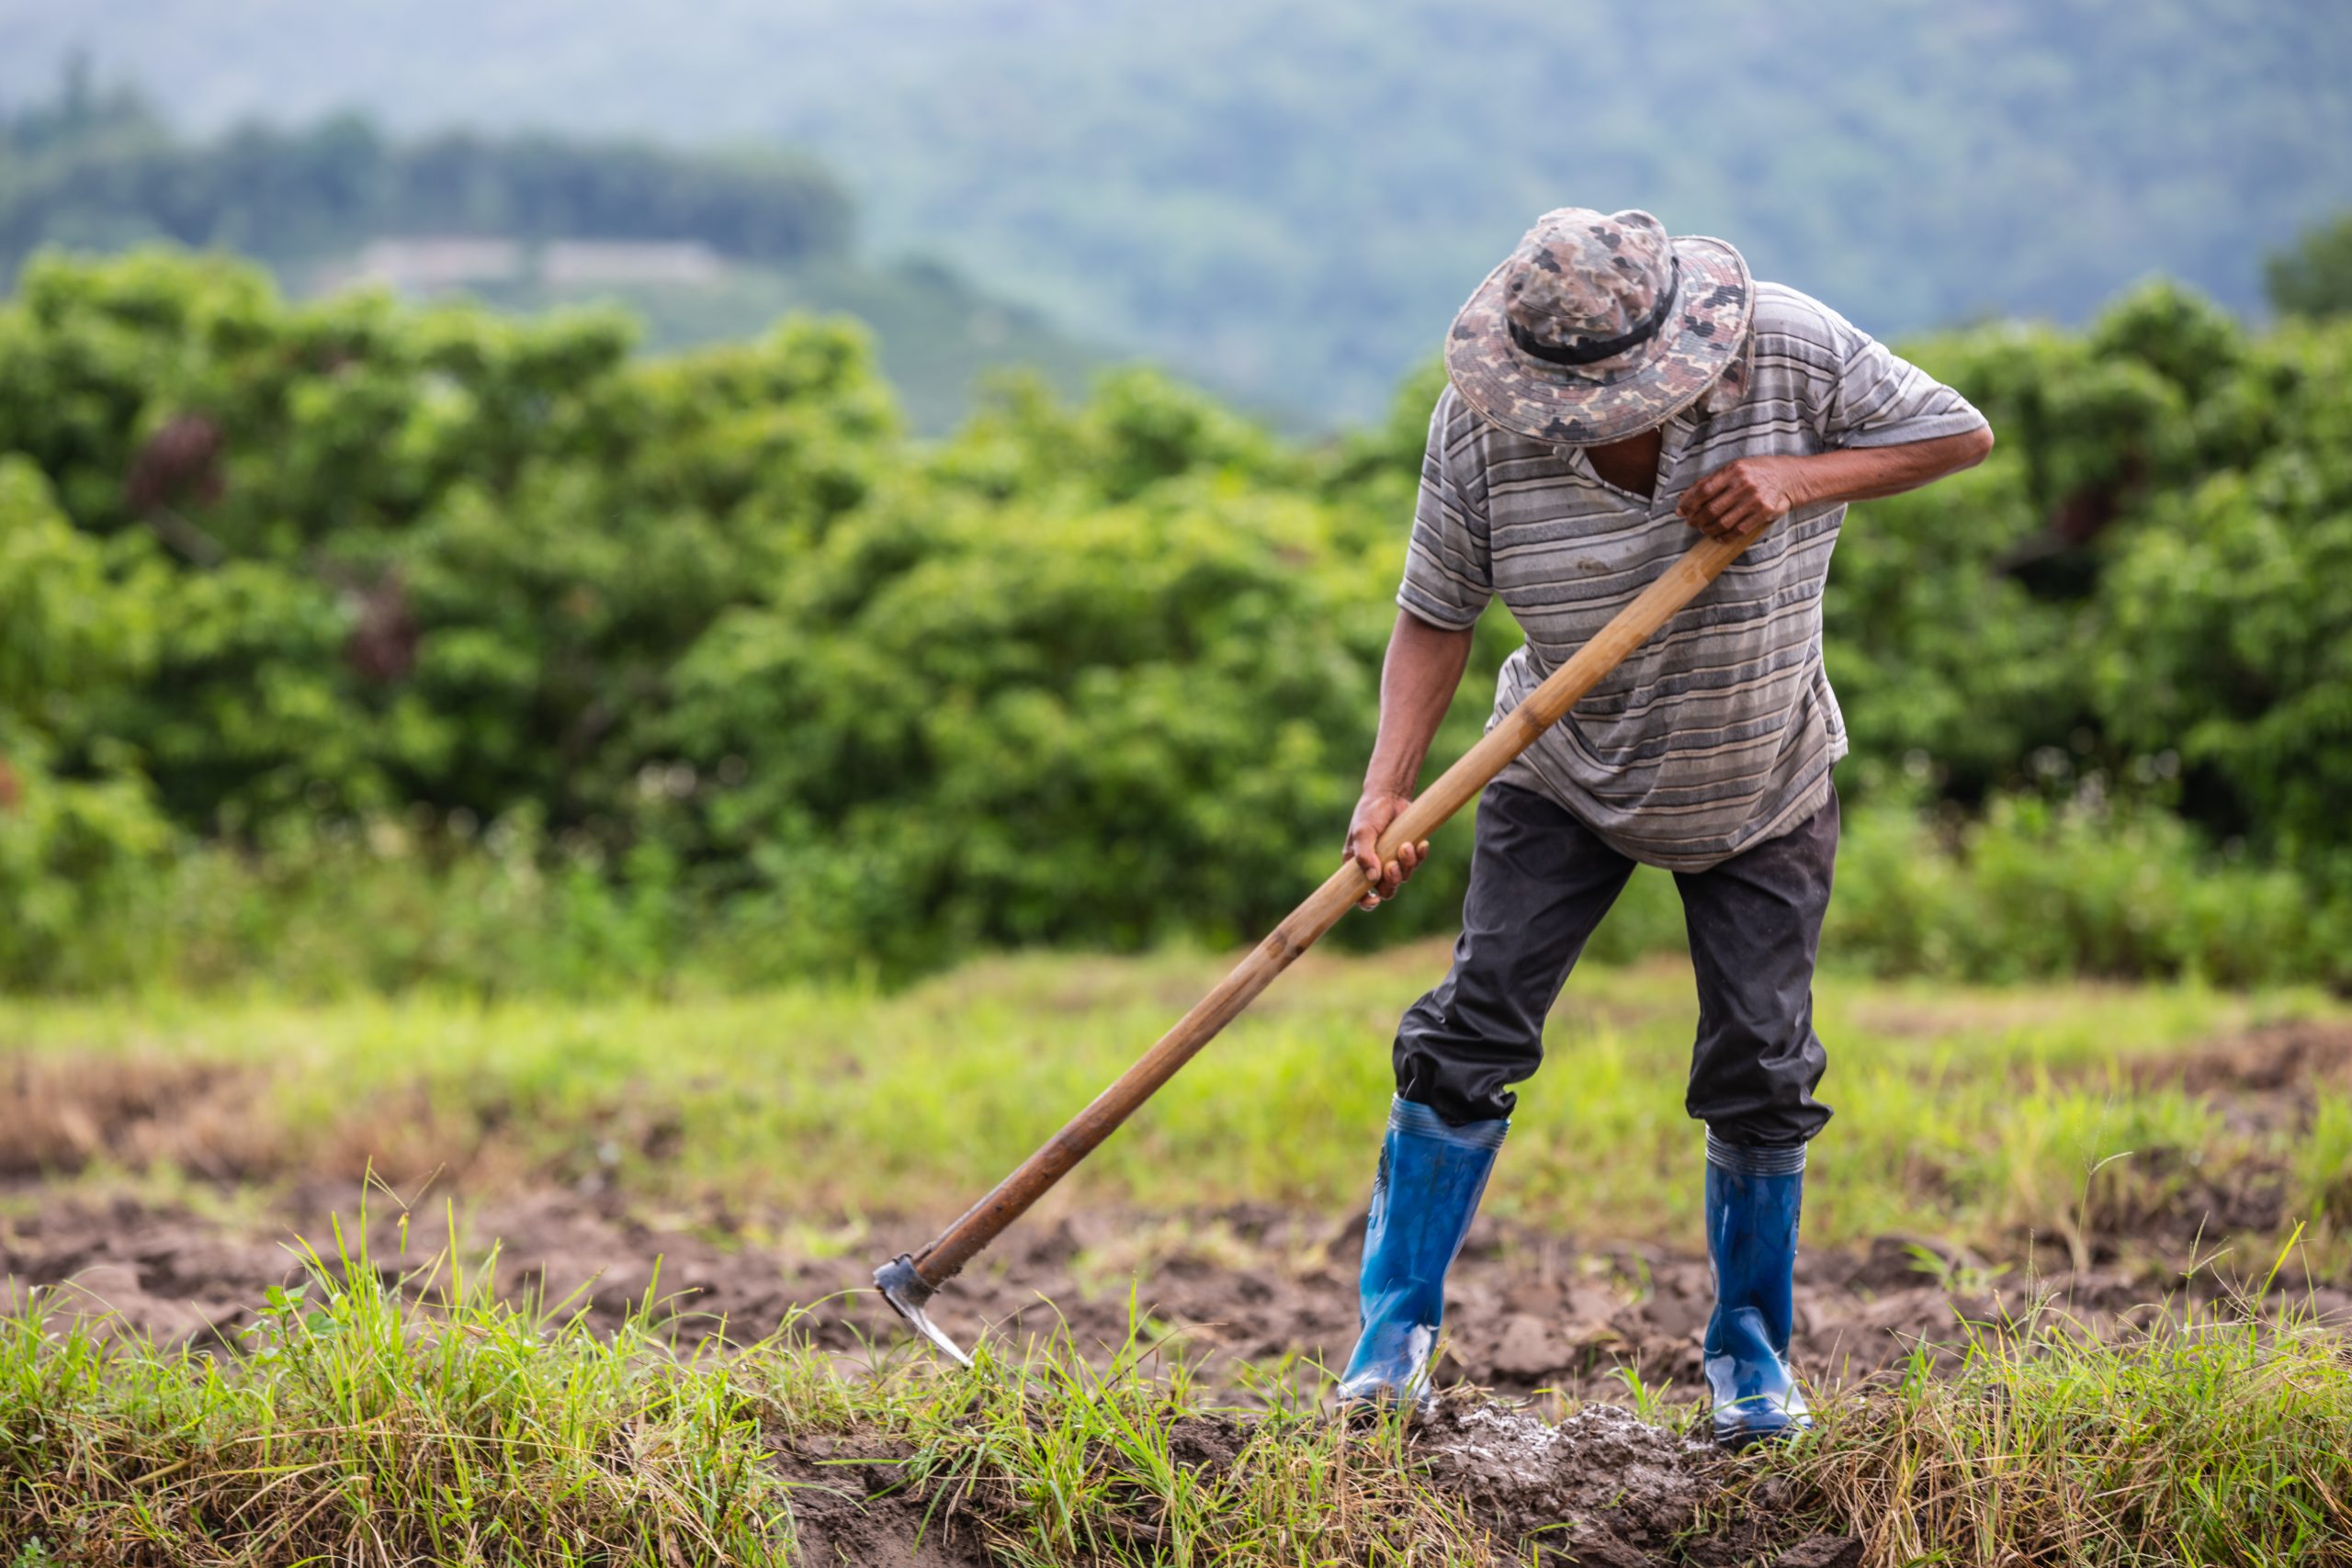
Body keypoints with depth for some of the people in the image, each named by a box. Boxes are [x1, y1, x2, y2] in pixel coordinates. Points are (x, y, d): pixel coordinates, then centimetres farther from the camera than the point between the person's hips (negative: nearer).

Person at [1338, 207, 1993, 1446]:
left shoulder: (1789, 351, -22)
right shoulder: (1480, 422, -21)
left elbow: (1960, 433, -13)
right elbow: (1435, 615, -14)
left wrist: (1800, 478, -28)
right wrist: (1386, 791, -27)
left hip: (1761, 788, 0)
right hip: (1566, 775, 0)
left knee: (1759, 1068, 0)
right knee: (1474, 1026, -9)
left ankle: (1751, 1346, 20)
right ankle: (1396, 1327, 4)